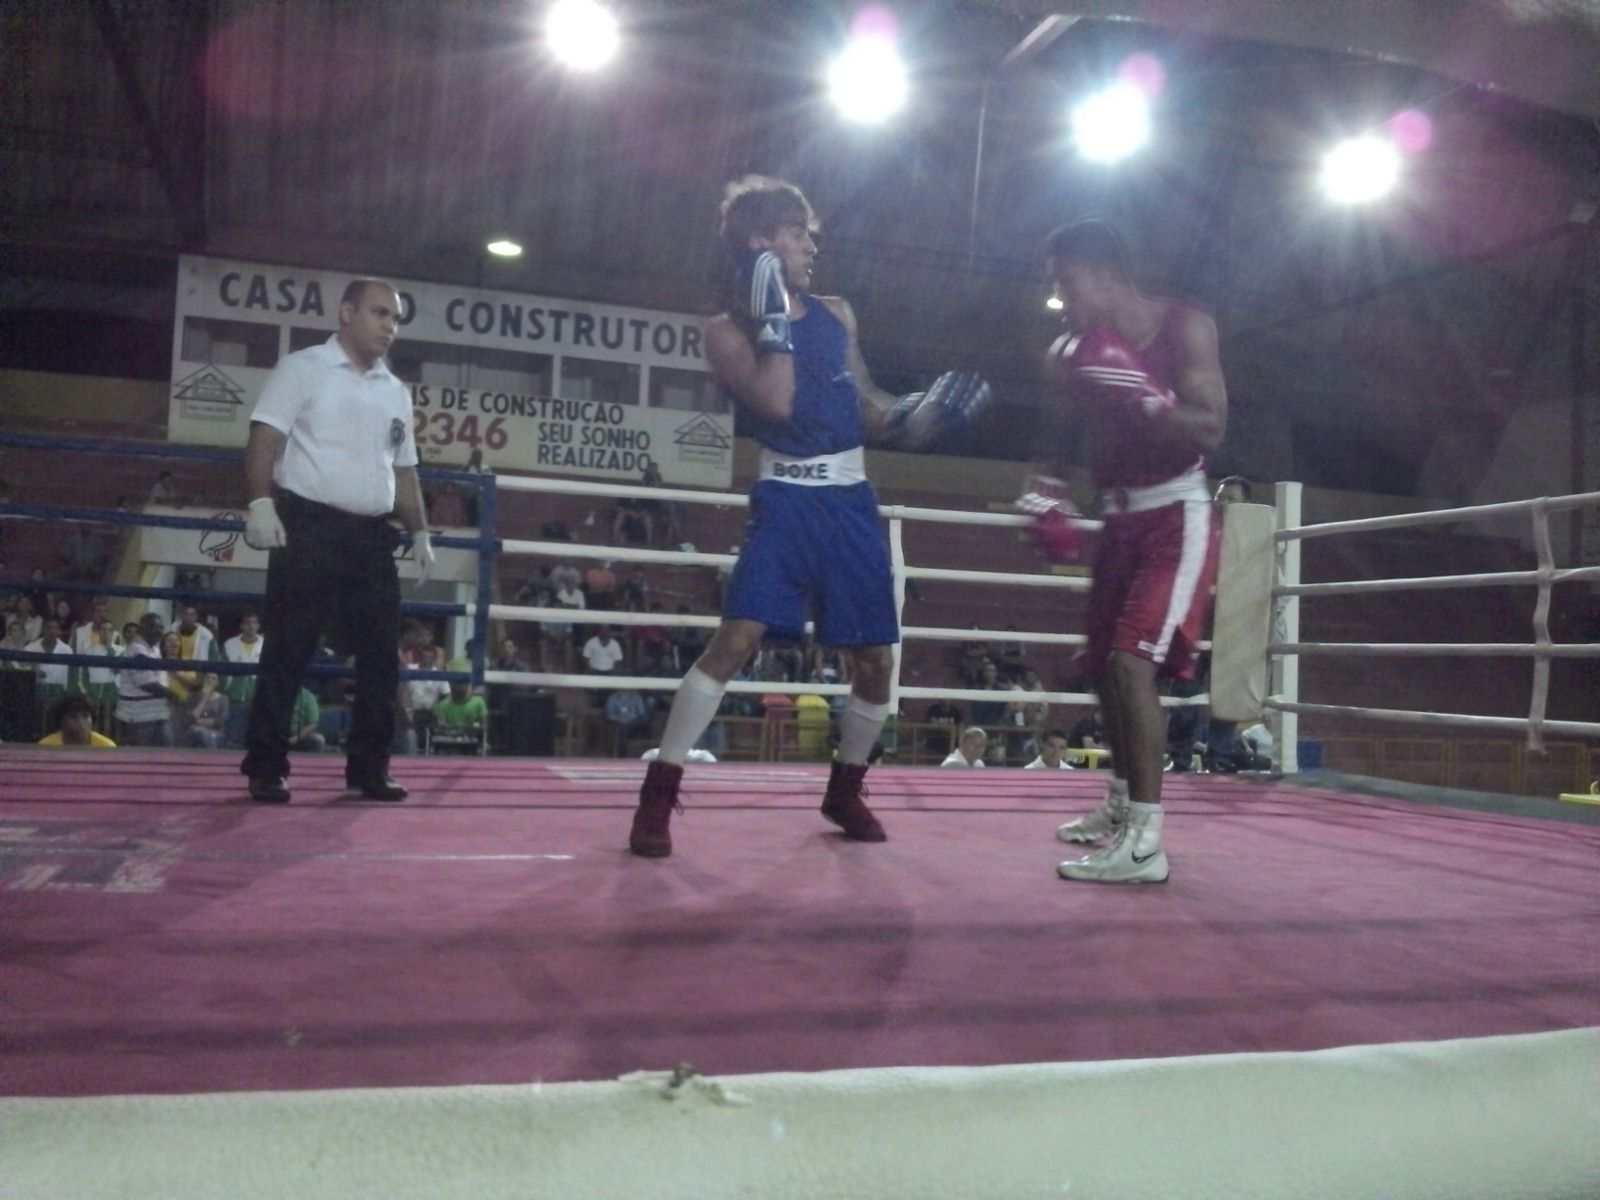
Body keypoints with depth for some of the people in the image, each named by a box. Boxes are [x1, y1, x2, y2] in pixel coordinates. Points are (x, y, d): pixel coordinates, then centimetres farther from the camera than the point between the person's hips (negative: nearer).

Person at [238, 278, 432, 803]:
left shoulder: (396, 392, 19)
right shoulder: (302, 369, 2)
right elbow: (264, 439, -6)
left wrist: (420, 532, 14)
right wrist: (261, 503, -19)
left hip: (372, 539, 6)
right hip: (308, 529, -6)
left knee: (381, 655, 4)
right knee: (287, 651, -2)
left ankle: (369, 768, 14)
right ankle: (266, 769, 6)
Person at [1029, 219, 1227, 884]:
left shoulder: (1182, 327, -11)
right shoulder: (1069, 352, 4)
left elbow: (1209, 431, -19)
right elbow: (1059, 436, 12)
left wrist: (1135, 396, -30)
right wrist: (1045, 497, -6)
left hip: (1175, 517, -7)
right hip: (1119, 519, 7)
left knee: (1132, 660, -21)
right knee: (1102, 667, 15)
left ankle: (1144, 843, -18)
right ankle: (1122, 805, 36)